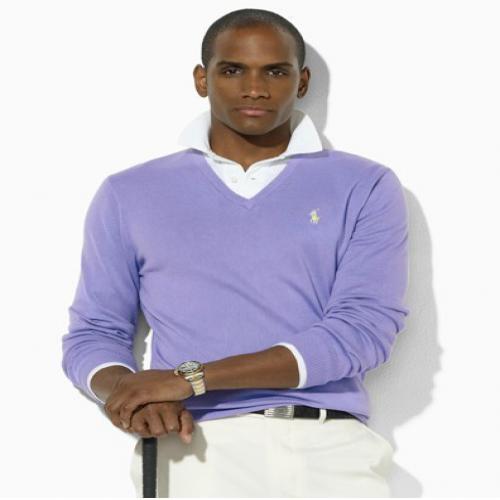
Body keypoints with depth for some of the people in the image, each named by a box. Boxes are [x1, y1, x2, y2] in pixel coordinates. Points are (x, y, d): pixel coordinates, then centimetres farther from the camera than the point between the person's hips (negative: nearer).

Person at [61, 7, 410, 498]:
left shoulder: (364, 187, 7)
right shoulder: (129, 195, 13)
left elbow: (362, 331, -4)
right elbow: (92, 333, 15)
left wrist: (191, 378, -10)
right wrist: (130, 392, -10)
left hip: (330, 449, -1)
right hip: (197, 451, 1)